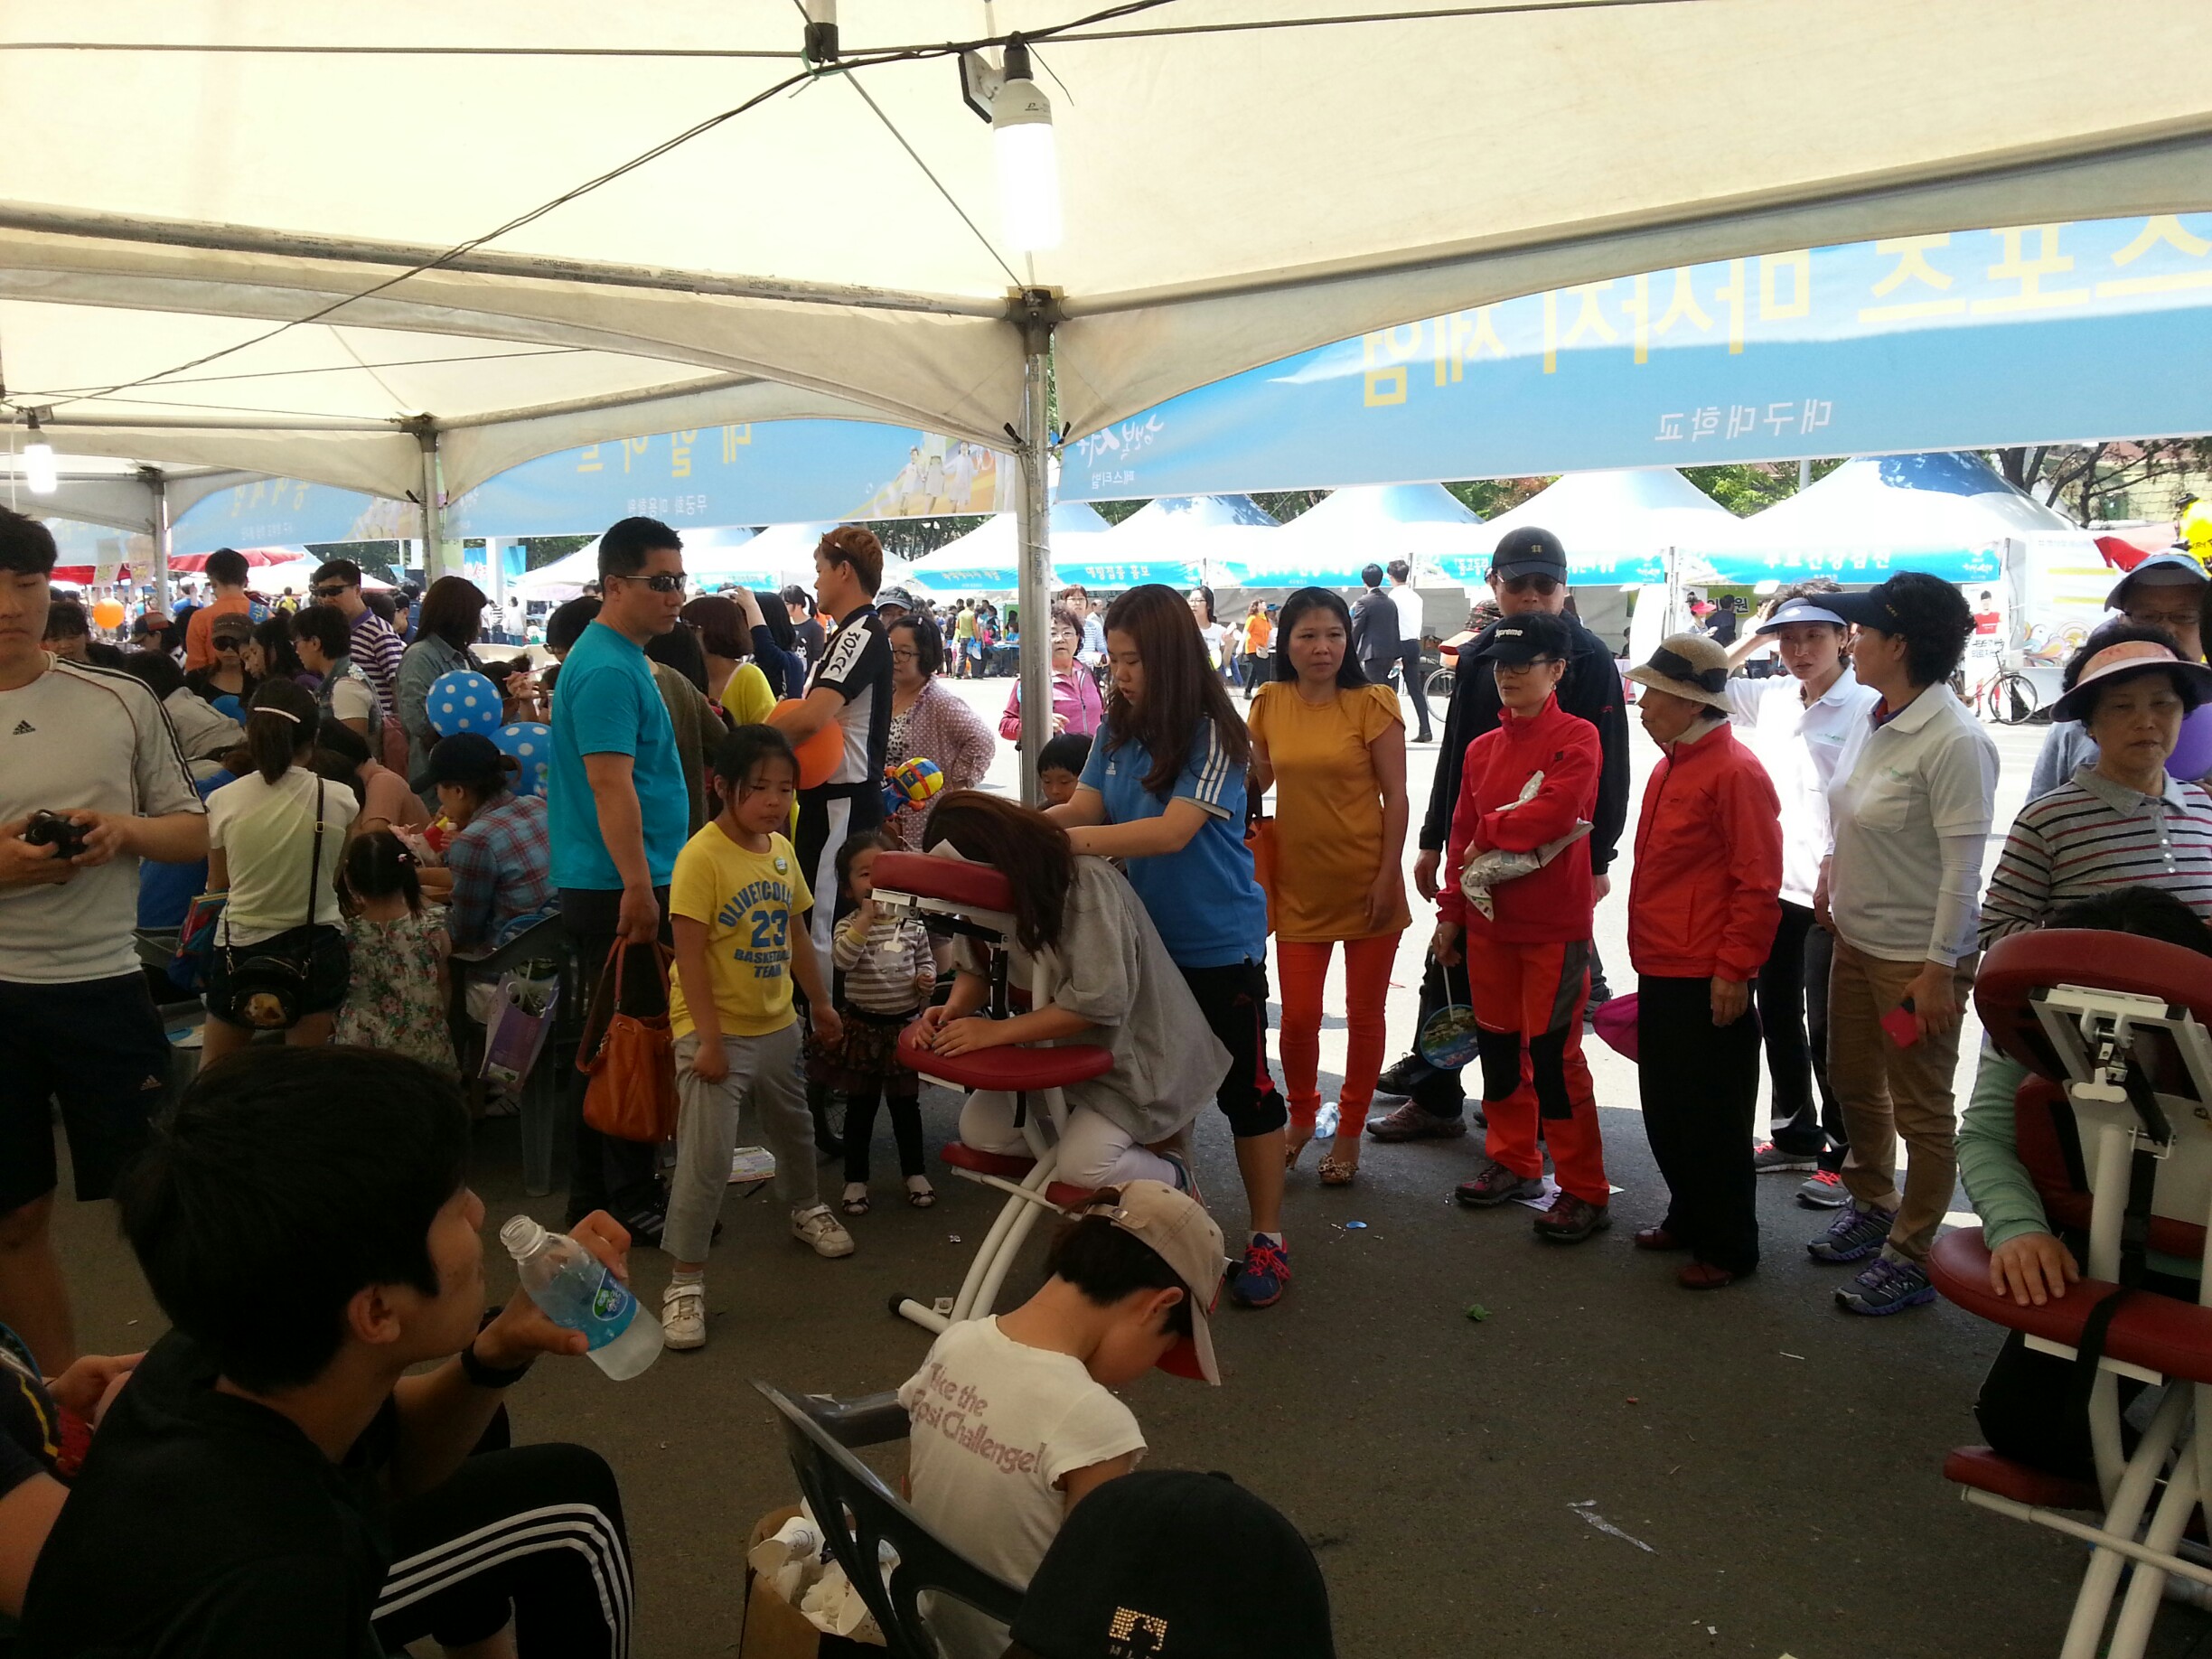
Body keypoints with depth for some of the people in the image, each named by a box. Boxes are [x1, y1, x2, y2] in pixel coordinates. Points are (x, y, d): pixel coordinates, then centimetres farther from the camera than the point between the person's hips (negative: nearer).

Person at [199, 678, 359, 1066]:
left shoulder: (223, 801, -8)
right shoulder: (339, 801, -10)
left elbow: (217, 885, 6)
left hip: (240, 947, 1)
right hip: (316, 949, 0)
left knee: (212, 1074, 18)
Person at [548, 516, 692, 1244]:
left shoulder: (618, 657, 16)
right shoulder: (608, 668, -17)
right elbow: (610, 783, -24)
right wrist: (639, 889, -27)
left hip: (609, 885, 10)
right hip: (618, 887, -10)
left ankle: (593, 1195, 26)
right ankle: (630, 1202, 8)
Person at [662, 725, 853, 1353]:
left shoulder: (782, 850, 3)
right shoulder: (702, 855, -20)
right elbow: (690, 954, -20)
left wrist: (821, 1002, 19)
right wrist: (708, 1038, -22)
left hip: (776, 1024, 7)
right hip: (716, 1031, -7)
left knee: (793, 1128, 26)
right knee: (706, 1157, -8)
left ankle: (806, 1209, 51)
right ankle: (686, 1279, 4)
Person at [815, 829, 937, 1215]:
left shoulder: (912, 924, -1)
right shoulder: (849, 926, -9)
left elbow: (926, 960, 12)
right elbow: (841, 959, -28)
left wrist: (927, 979, -9)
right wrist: (866, 919, -30)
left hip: (904, 1026, 2)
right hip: (861, 1027, -2)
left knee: (905, 1103, 14)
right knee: (860, 1106, 10)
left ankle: (914, 1171, 29)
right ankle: (856, 1179, 21)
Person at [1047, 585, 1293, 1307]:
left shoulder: (1213, 735, -18)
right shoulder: (1116, 729, 1)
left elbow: (1173, 831, -28)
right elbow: (1085, 808, -3)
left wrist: (1077, 840, -38)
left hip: (1217, 944, -6)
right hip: (1143, 937, 7)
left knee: (1243, 1089, 6)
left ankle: (1267, 1239, 19)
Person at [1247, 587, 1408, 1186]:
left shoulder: (1371, 704, -9)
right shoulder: (1271, 703, 1)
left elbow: (1395, 795, -8)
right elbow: (1257, 777, 13)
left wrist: (1388, 877, -12)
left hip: (1366, 882, -2)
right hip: (1300, 883, 2)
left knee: (1364, 1014, 9)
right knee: (1299, 1016, 2)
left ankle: (1350, 1133, 28)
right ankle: (1301, 1117, 30)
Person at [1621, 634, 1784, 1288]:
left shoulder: (1735, 772, -16)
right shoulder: (1670, 767, 14)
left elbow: (1758, 884, -18)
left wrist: (1734, 970, -18)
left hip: (1707, 981, -9)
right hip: (1660, 973, 9)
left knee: (1712, 1119, 2)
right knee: (1664, 1111, 17)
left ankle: (1729, 1248, 16)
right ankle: (1688, 1221, 33)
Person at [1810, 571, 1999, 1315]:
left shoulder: (1955, 742, -22)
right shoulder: (1875, 721, 3)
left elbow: (1962, 865, -21)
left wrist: (1940, 967, -20)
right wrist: (1835, 871, 14)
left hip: (1917, 955, -8)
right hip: (1857, 938, 9)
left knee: (1921, 1110, 7)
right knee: (1853, 1083, 21)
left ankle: (1910, 1255, 21)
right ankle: (1872, 1205, 42)